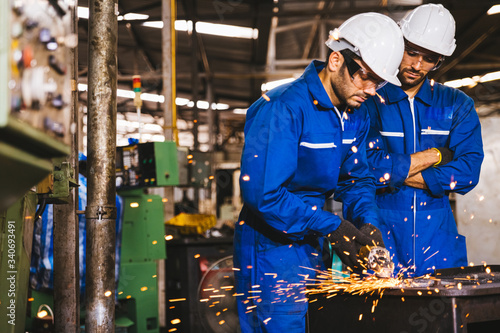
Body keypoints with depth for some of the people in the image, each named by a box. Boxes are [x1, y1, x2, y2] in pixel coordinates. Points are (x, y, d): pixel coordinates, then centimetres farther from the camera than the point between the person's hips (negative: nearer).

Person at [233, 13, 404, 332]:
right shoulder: (283, 108, -22)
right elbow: (262, 193, -27)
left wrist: (367, 222, -10)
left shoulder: (356, 116, 5)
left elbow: (357, 178, 12)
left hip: (312, 247, 8)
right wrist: (333, 227, -24)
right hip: (271, 249, -8)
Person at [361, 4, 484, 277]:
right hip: (381, 233, -2)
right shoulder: (370, 102, 1)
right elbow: (367, 167, -14)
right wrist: (435, 155, -6)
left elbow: (467, 172, -4)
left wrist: (394, 173, -9)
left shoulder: (457, 105, 10)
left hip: (438, 237, 3)